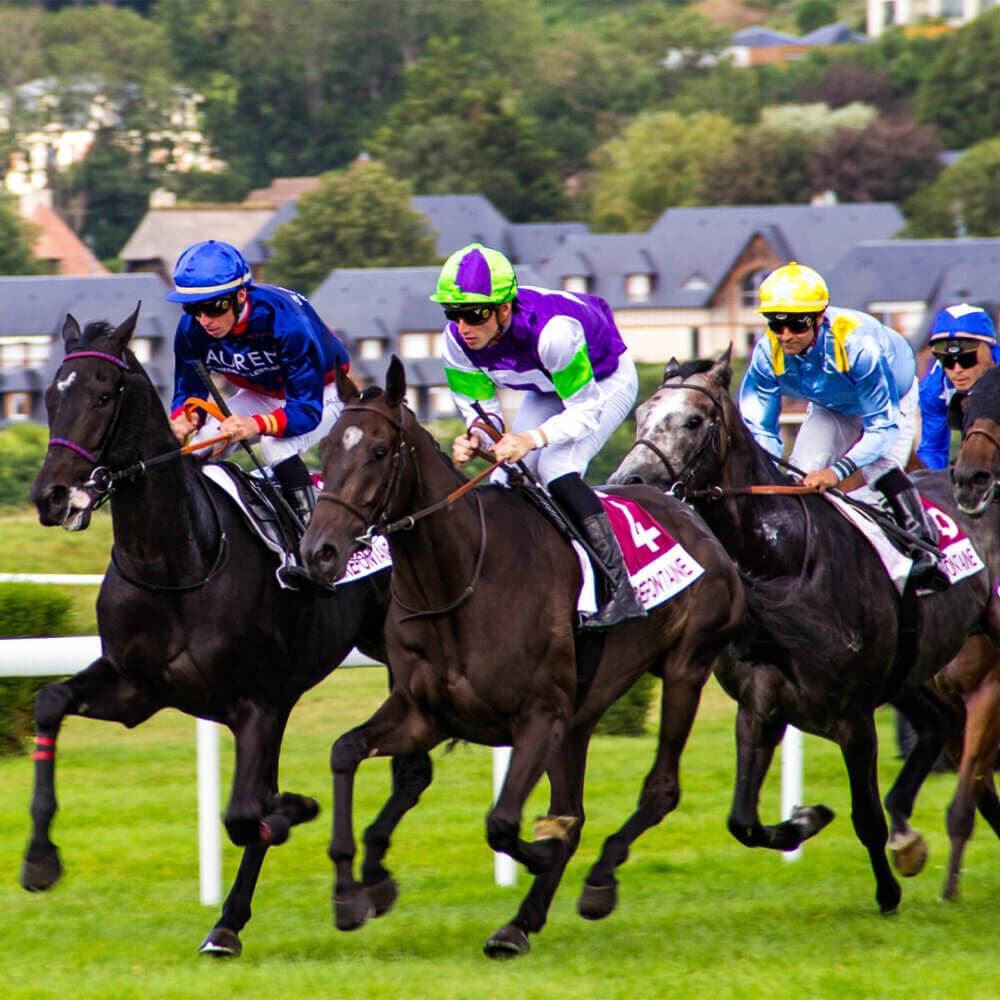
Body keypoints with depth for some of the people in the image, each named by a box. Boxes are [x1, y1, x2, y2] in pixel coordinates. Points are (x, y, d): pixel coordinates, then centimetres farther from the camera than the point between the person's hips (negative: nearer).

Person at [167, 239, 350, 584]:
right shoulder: (192, 329, -22)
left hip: (322, 392, -6)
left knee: (276, 446, -35)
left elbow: (307, 409, -38)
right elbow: (188, 390, -11)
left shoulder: (284, 319, -38)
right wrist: (184, 418, -36)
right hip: (262, 396, 6)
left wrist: (259, 425, -57)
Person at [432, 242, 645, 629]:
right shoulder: (457, 341, -23)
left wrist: (533, 439, -49)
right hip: (547, 391, 7)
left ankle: (622, 592, -24)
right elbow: (481, 410, -12)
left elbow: (586, 411, -34)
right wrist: (475, 439, -36)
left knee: (558, 472, -25)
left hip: (605, 382, -7)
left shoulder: (551, 331, -42)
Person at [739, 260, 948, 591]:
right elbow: (758, 427, -22)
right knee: (801, 472, -13)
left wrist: (838, 471, -52)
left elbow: (883, 426, -38)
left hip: (891, 401, -4)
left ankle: (925, 554, -14)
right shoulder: (768, 353, -30)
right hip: (832, 409, 5)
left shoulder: (857, 344, -44)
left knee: (881, 468, -27)